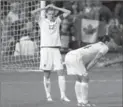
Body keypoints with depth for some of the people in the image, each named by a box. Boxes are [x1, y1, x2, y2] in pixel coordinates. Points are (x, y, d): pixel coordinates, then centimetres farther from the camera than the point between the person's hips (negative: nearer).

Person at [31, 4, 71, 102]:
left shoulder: (57, 20, 12)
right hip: (45, 49, -2)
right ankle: (48, 95, 7)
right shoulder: (42, 20, 5)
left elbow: (68, 12, 7)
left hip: (56, 49, 2)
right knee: (47, 74, 1)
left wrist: (55, 8, 4)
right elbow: (33, 13, -9)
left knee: (61, 72, -7)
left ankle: (63, 95, -7)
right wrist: (45, 7, -5)